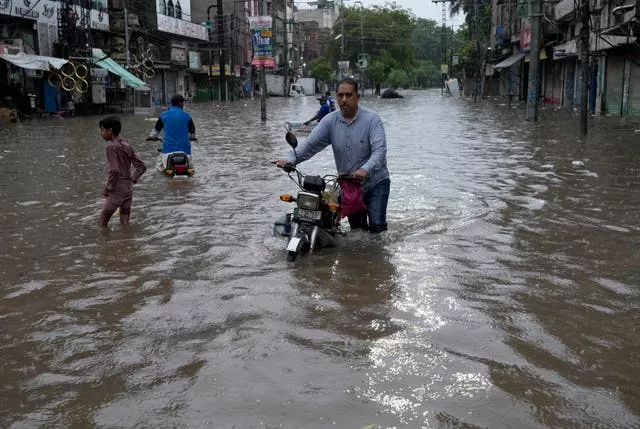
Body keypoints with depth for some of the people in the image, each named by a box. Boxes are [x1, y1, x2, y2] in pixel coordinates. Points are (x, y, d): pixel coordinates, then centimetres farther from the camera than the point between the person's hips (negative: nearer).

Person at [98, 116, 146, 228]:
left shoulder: (111, 146, -12)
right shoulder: (127, 147, 10)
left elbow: (114, 171, -20)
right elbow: (141, 166, 11)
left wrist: (107, 189, -12)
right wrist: (132, 179, 10)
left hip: (117, 189, -7)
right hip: (129, 188, 7)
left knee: (103, 221, 0)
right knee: (125, 224, 10)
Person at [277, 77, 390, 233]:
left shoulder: (372, 119, -13)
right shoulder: (330, 121, -2)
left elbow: (379, 150, -25)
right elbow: (310, 144, -11)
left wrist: (365, 169, -44)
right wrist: (291, 159, -29)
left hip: (375, 181, -4)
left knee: (377, 225, -14)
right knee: (356, 228, 14)